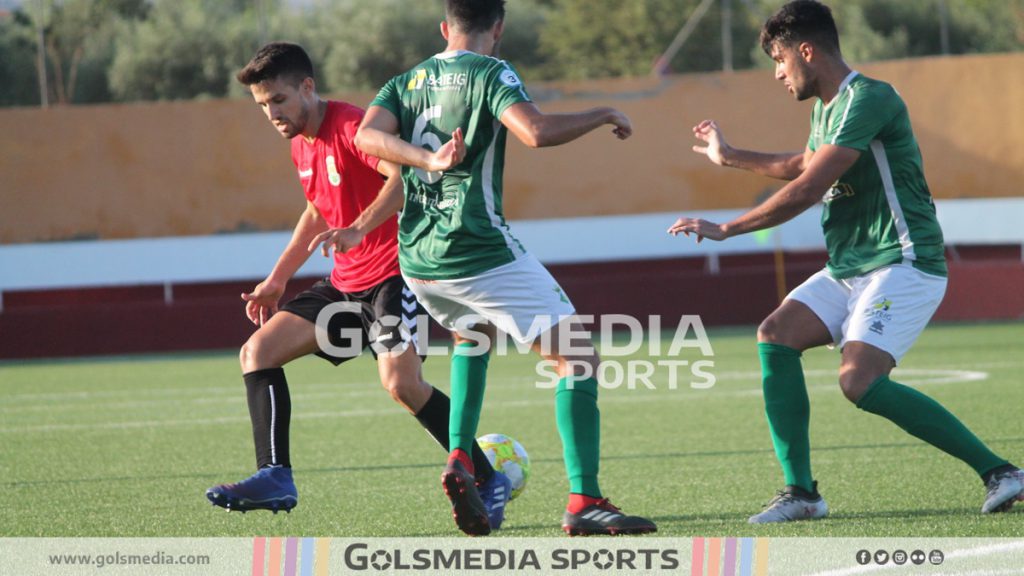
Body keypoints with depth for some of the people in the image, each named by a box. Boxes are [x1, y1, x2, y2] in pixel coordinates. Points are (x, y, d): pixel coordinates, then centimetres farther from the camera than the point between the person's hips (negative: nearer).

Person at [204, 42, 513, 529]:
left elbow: (405, 176, -32)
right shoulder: (300, 145, 12)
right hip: (346, 284, 9)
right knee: (257, 351, -1)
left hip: (392, 273, -9)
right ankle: (275, 478, -5)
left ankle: (489, 481, -12)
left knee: (401, 382, -26)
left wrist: (358, 230, -44)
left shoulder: (351, 126, -16)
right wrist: (277, 279, 28)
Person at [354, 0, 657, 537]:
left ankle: (460, 459, 16)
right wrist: (603, 115, -6)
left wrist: (428, 160, -15)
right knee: (577, 356, -2)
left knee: (472, 336, 36)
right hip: (479, 248, -7)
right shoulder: (490, 74, -4)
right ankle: (584, 503, -15)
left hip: (417, 260, 7)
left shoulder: (408, 81, 13)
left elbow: (368, 135, -5)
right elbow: (537, 132, -21)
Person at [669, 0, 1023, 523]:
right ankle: (801, 493, -1)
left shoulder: (869, 100, -17)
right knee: (776, 336, -4)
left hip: (903, 266, -10)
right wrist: (731, 157, 45)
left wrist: (726, 230, -15)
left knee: (860, 382, -23)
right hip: (849, 270, 10)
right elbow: (805, 165, 38)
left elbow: (807, 190, -22)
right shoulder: (825, 108, 14)